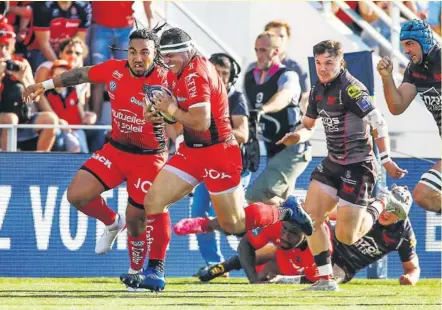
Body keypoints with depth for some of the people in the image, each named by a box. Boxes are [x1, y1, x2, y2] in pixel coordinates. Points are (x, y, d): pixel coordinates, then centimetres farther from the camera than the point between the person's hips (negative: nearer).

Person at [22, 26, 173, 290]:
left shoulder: (164, 79, -22)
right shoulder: (114, 69, -8)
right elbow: (82, 74, 9)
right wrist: (46, 85, 17)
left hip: (149, 158, -5)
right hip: (116, 149, 5)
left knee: (135, 221, -2)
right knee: (77, 195, -6)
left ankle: (136, 272, 25)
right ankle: (113, 223, 25)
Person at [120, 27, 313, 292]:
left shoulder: (195, 74, -21)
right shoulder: (186, 71, 8)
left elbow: (201, 122, -27)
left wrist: (171, 110, -15)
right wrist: (164, 114, 1)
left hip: (217, 153, -9)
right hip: (193, 151, 9)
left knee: (234, 224, 2)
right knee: (154, 200, -2)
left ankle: (287, 213, 25)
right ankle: (155, 273, 0)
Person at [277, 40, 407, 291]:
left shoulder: (351, 88, -18)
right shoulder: (318, 89, 8)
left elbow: (378, 123, -20)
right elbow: (309, 126, 20)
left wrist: (386, 159, -25)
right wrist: (297, 137, -2)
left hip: (357, 167, -8)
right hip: (332, 164, 8)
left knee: (346, 236, -7)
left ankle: (375, 212, 25)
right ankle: (326, 279, 7)